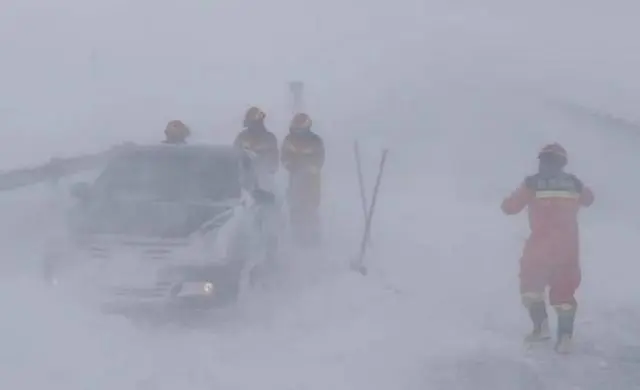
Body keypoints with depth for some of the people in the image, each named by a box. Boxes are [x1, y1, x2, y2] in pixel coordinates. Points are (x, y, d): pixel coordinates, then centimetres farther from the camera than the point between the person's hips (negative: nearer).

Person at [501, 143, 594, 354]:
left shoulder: (532, 183, -4)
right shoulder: (574, 183, 7)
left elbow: (509, 207, 2)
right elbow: (588, 199, 29)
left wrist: (512, 200, 25)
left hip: (540, 245, -3)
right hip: (568, 246, 3)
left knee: (531, 283, 16)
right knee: (564, 290, 10)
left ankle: (541, 326, 10)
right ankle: (565, 337, 1)